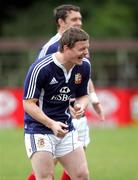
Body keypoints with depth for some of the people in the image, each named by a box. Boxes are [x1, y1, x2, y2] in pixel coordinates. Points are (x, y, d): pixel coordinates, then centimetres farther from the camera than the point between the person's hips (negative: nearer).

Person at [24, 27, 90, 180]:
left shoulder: (84, 66, -2)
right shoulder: (40, 68, -21)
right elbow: (29, 103, -18)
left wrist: (81, 106, -12)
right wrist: (51, 124, -29)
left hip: (66, 129, 6)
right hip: (39, 129, -6)